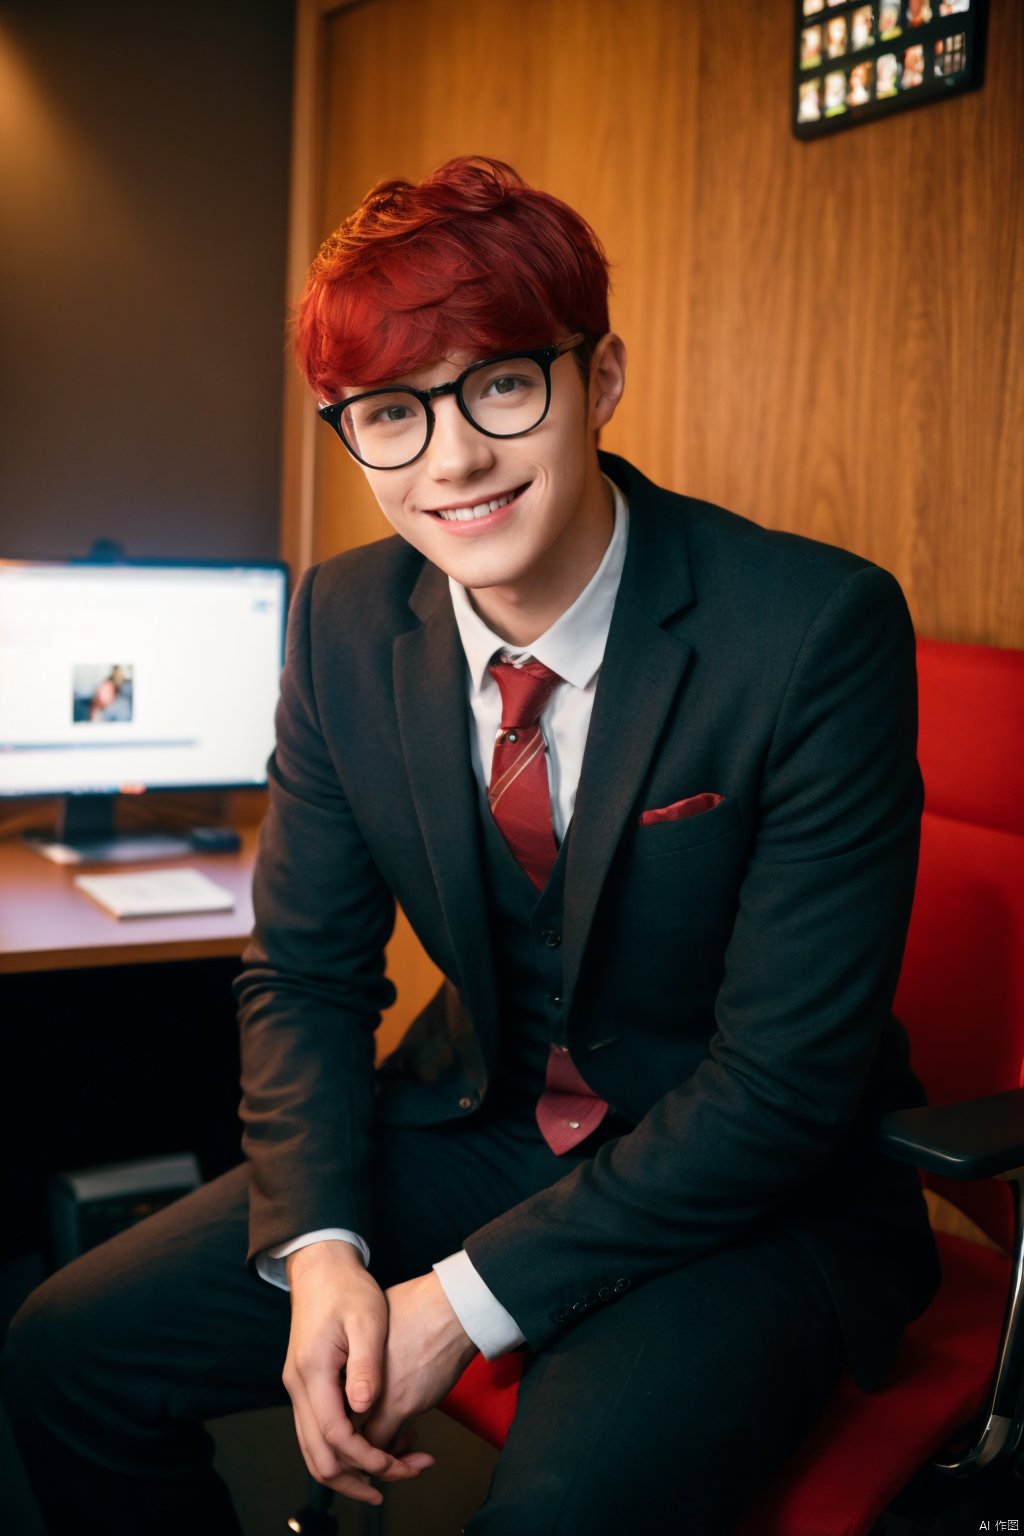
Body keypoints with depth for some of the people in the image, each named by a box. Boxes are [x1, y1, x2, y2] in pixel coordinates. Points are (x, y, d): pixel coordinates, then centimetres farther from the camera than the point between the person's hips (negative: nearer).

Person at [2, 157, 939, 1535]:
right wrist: (320, 1252, -14)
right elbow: (305, 969, 3)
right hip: (476, 1130, 5)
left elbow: (790, 1074, -19)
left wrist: (466, 1302, -19)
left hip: (758, 1197, -4)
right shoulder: (346, 621, -5)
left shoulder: (818, 629, -21)